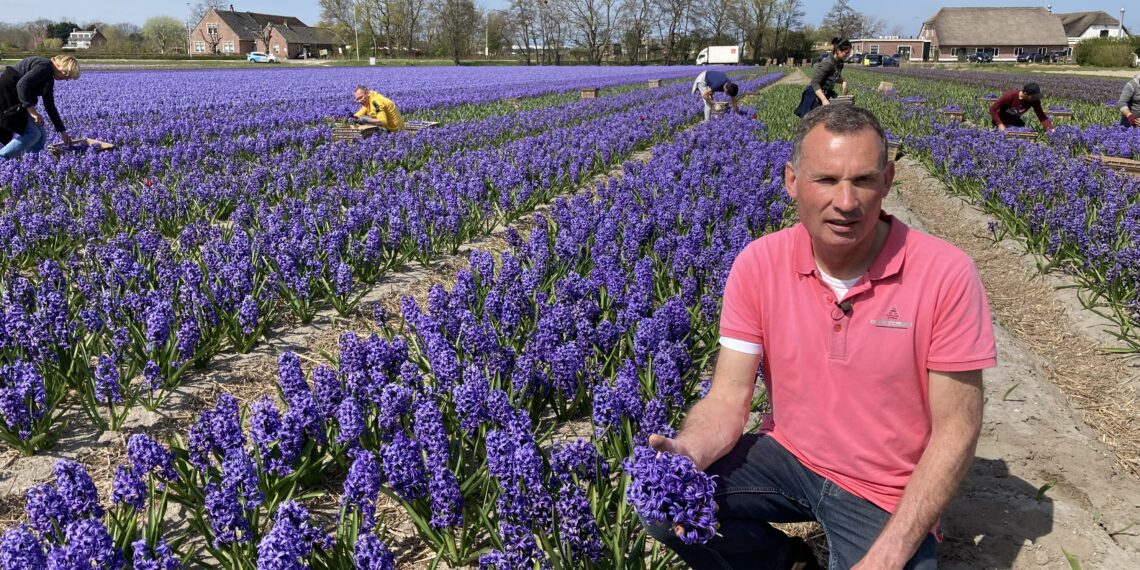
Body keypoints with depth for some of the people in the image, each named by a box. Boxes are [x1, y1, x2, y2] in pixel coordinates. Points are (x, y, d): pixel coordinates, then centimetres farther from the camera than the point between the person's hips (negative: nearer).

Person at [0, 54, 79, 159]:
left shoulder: (49, 79, 14)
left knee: (40, 135, 7)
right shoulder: (45, 67, -16)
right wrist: (32, 111, -32)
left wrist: (62, 132, 21)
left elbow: (50, 106, 19)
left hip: (16, 99, 10)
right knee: (32, 134, -13)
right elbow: (22, 84, -30)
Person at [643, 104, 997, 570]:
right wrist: (689, 451, -33)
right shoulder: (758, 264, -12)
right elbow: (730, 394, -11)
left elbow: (956, 429, -15)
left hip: (891, 495, -2)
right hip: (787, 456, 3)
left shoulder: (946, 274, -20)